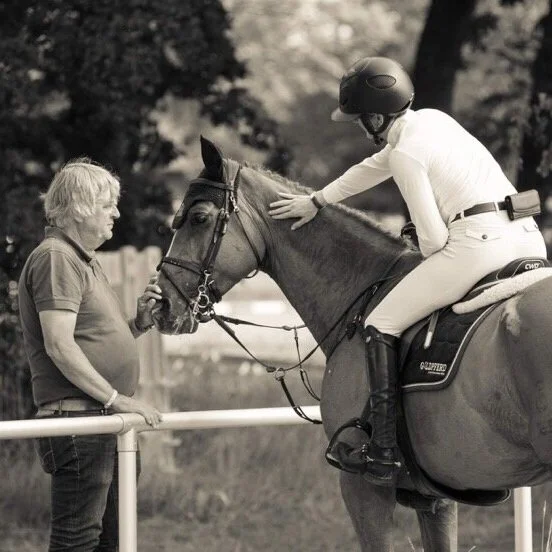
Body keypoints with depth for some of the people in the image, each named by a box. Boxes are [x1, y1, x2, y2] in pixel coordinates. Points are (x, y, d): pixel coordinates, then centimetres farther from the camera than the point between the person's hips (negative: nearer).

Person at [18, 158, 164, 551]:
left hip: (105, 424, 11)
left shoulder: (84, 260, 20)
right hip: (77, 419, -11)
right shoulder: (56, 258, -12)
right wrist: (116, 398, -20)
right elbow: (59, 346, -21)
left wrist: (138, 323, 8)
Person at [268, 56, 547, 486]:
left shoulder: (407, 154, -5)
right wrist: (317, 201, 45)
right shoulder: (433, 119, 22)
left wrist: (436, 267, 14)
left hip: (477, 240, -9)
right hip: (530, 237, 9)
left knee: (382, 325, 1)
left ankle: (384, 453, -4)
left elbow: (433, 237, -8)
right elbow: (373, 168, 37)